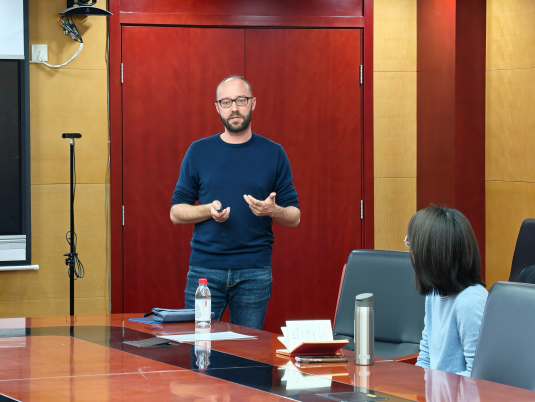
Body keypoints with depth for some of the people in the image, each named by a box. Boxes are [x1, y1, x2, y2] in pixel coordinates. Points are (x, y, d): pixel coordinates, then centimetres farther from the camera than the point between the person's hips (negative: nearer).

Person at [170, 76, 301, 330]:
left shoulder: (273, 154, 6)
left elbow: (294, 217, 7)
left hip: (254, 272, 0)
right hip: (205, 268, 0)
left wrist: (272, 210, -15)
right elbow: (176, 213, 6)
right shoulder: (198, 152, 7)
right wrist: (209, 210, -13)